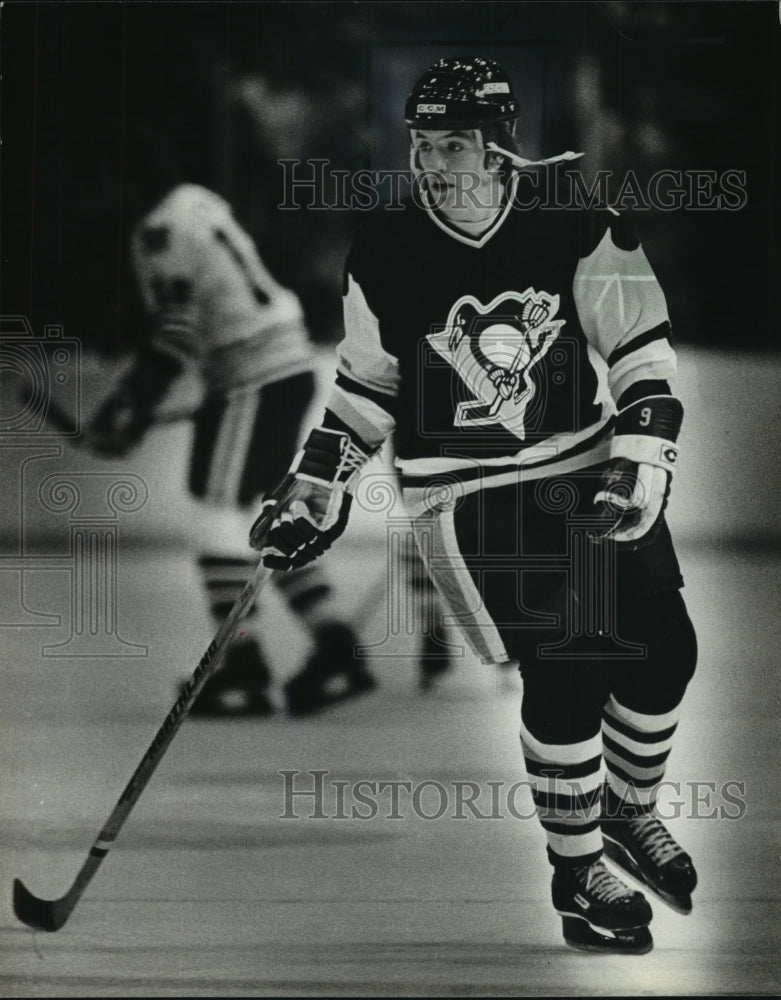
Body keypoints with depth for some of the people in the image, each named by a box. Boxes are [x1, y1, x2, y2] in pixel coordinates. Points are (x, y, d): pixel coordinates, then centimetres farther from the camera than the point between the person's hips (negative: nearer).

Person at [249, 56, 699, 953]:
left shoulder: (574, 220, -12)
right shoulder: (385, 255, -9)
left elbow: (641, 349, -6)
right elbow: (367, 383, 5)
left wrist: (642, 462, -15)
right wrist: (316, 489, 1)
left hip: (588, 467, 3)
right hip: (466, 492, -2)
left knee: (663, 648, 2)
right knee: (568, 670, -13)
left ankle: (629, 812, 32)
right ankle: (577, 873, 7)